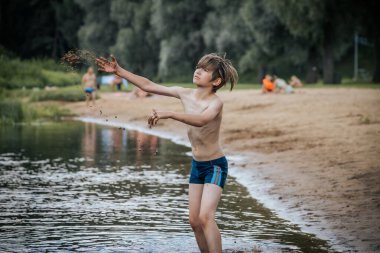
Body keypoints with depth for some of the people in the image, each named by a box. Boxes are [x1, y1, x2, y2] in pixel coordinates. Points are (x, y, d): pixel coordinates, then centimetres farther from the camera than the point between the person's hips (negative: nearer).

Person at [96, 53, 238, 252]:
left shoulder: (215, 102, -22)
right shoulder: (185, 94, -2)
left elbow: (201, 120, -44)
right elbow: (149, 86, 2)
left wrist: (168, 114, -54)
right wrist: (118, 71, -2)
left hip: (215, 166, -7)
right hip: (196, 164, 7)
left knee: (205, 217, -21)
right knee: (194, 221, 7)